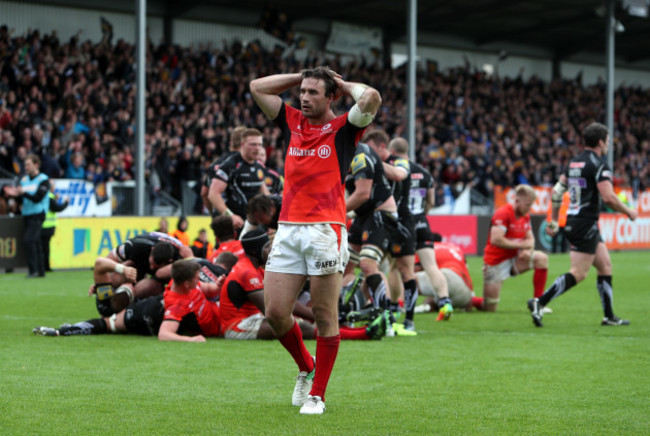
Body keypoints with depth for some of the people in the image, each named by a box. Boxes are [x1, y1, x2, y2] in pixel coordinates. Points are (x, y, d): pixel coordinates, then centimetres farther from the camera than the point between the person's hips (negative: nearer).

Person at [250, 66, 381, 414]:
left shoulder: (343, 128, 2)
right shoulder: (291, 122, 15)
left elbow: (371, 98, -16)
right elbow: (257, 88, 21)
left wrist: (344, 85, 2)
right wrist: (301, 77, 17)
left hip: (325, 229, -5)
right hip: (287, 228, 5)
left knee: (324, 316, -1)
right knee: (274, 311, 1)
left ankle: (317, 394, 8)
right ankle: (306, 368, 26)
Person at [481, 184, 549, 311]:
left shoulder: (525, 215, 4)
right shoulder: (503, 214, -20)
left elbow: (530, 238, 13)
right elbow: (495, 240, -30)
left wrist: (528, 250, -12)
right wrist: (520, 244, -19)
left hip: (514, 258, 7)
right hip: (496, 262, -7)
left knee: (542, 259, -15)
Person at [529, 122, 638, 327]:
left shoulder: (573, 163, 13)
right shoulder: (599, 165, -13)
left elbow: (557, 191, 16)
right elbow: (608, 197, -21)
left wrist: (554, 220, 23)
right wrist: (629, 212, -5)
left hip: (572, 222, 10)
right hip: (586, 224, -10)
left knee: (605, 266, 14)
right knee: (578, 273, -10)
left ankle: (609, 316, 15)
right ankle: (539, 303, -16)